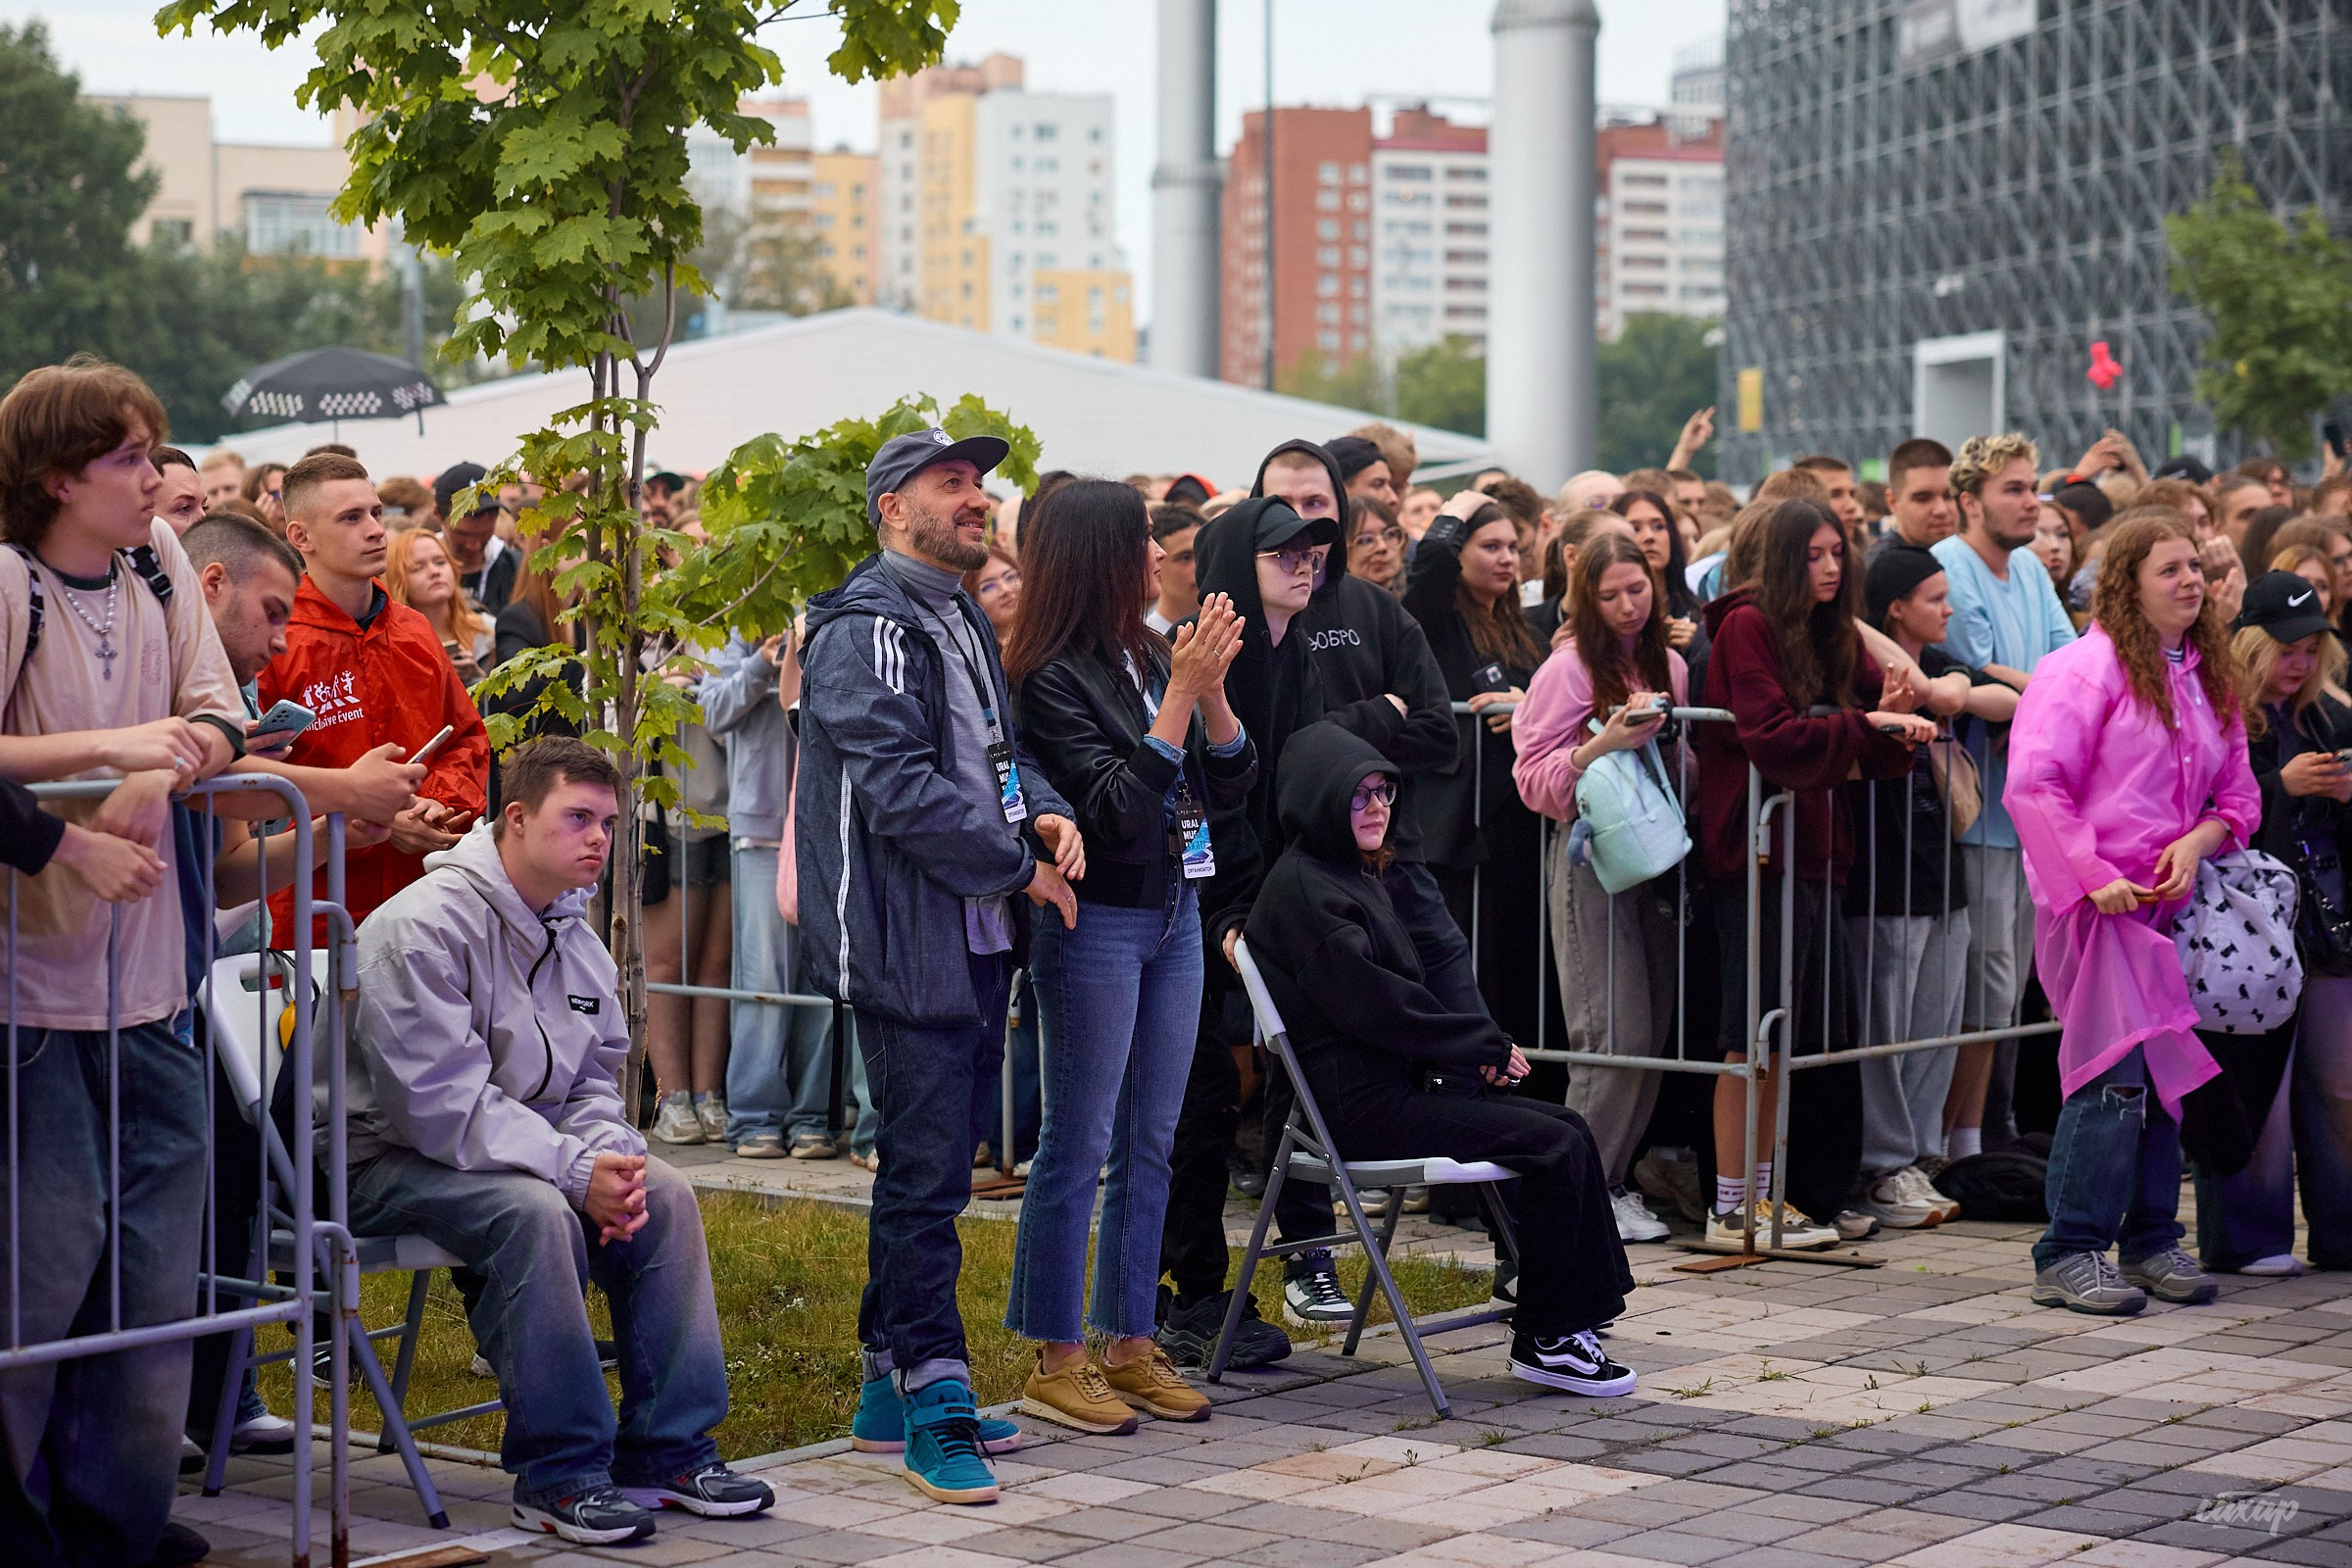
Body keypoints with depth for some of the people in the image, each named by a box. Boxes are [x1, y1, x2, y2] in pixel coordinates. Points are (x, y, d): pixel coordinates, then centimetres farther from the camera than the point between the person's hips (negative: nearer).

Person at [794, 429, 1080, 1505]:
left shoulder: (963, 621, 19)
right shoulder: (865, 629, -12)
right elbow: (901, 789, -20)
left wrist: (1046, 812, 2)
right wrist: (1020, 867, -14)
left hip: (974, 941, 9)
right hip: (904, 944, -9)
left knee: (928, 1169, 14)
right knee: (927, 1174, -7)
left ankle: (891, 1386, 22)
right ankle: (933, 1399, -2)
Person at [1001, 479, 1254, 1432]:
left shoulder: (1154, 656, 9)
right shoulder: (1053, 676, -13)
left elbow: (1231, 788, 8)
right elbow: (1117, 809, -19)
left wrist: (1212, 689, -8)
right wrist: (1181, 692, -21)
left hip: (1174, 917, 8)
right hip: (1097, 923, -8)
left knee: (1151, 1141, 11)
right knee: (1079, 1144, -2)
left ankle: (1131, 1345, 19)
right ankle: (1054, 1363, 5)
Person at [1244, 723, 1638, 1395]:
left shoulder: (1356, 876, 20)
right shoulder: (1302, 888, -12)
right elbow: (1369, 1003, -18)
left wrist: (1474, 1052, 3)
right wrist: (1484, 1044, -9)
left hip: (1399, 1082, 10)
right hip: (1359, 1105, -10)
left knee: (1569, 1130, -1)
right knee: (1556, 1147, -15)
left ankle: (1572, 1319, -2)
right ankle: (1543, 1340, -7)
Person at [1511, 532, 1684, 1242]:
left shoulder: (1669, 666, 12)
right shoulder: (1570, 667, -5)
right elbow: (1534, 779, -8)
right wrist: (1604, 744, -21)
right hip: (1591, 858, -6)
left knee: (1652, 1034, 5)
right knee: (1618, 1035, -11)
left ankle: (1611, 1180, 15)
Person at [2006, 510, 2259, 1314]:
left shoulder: (2208, 678, 14)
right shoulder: (2086, 668, -10)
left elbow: (2237, 794, 17)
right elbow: (2033, 785, -16)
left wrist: (2198, 842, -4)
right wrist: (2093, 878, -18)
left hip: (2171, 904, 8)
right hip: (2095, 904, -8)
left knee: (2164, 1071, 11)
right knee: (2115, 1075, -13)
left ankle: (2150, 1241, 22)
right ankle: (2068, 1255, -7)